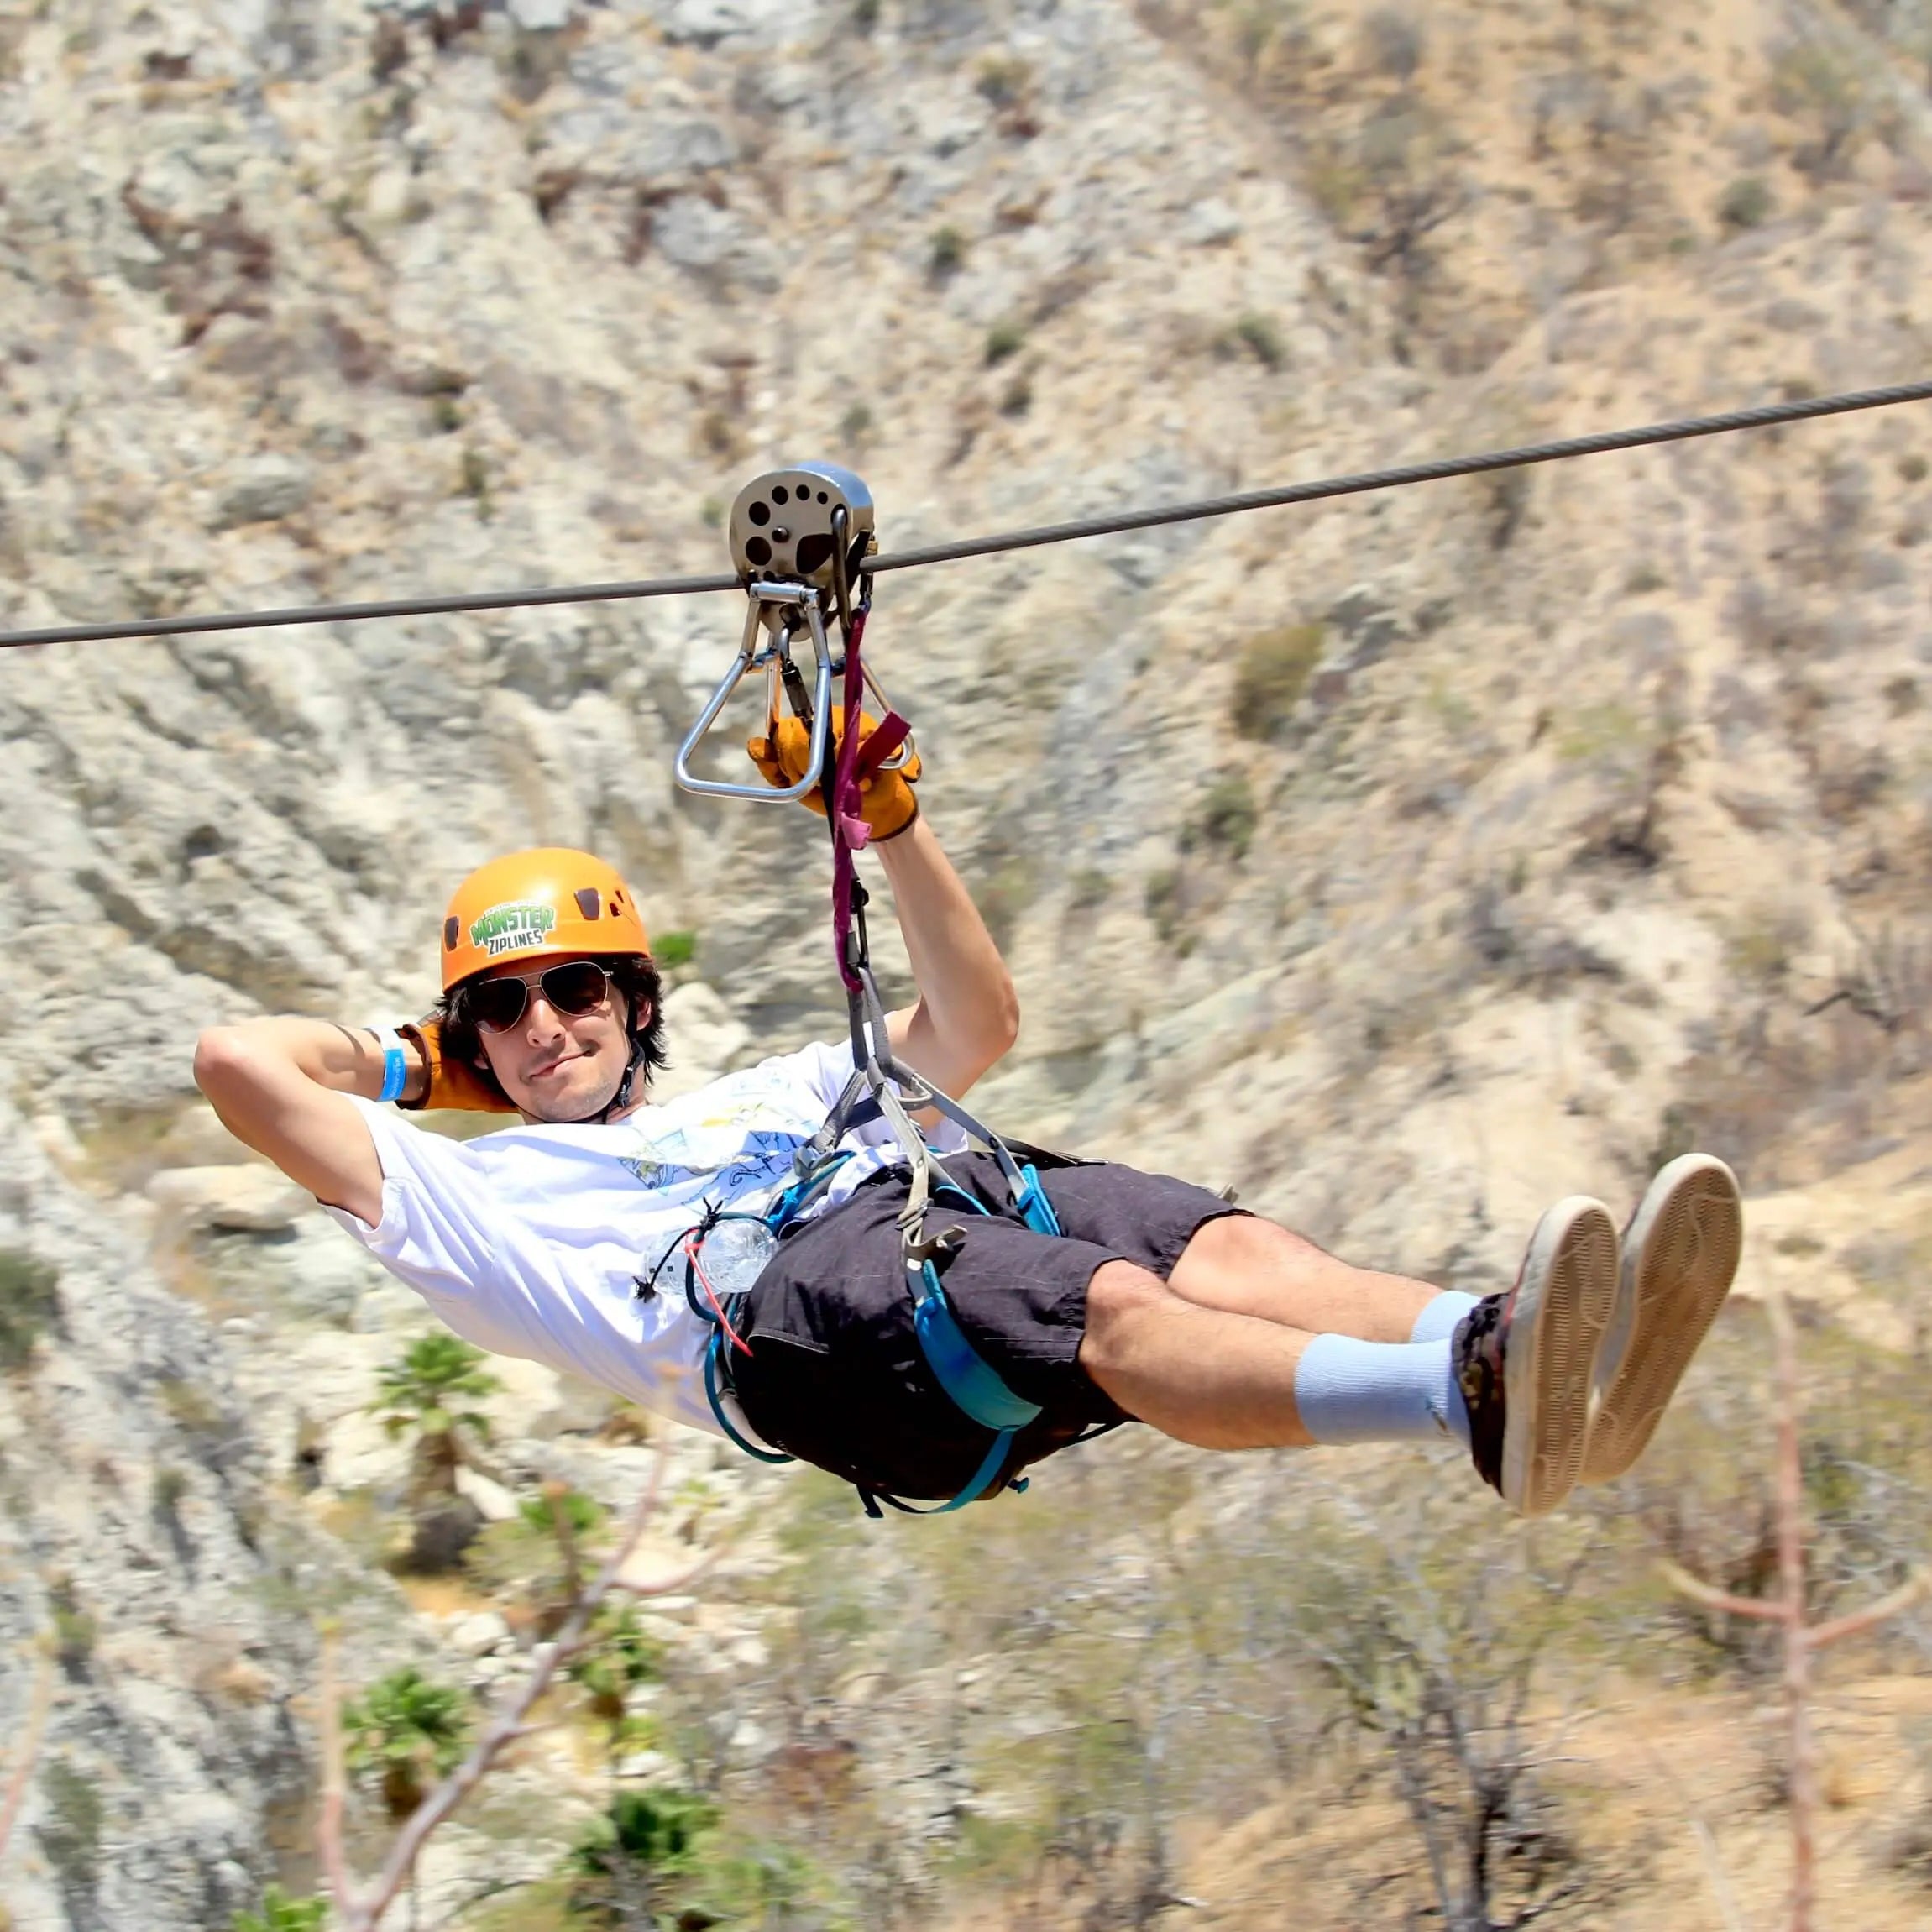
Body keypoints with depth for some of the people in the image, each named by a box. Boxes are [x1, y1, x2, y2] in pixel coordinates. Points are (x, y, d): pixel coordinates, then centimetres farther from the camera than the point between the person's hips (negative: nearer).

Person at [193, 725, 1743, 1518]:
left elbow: (975, 1025, 42)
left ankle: (1506, 1360, -53)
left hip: (958, 1193, 7)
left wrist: (896, 827, 34)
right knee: (1119, 1307, -35)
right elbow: (238, 1061, 22)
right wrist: (409, 1060, 38)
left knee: (1221, 1248, -26)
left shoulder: (770, 1092, 43)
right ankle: (1481, 1403, -61)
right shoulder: (471, 1189, 29)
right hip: (797, 1302, -7)